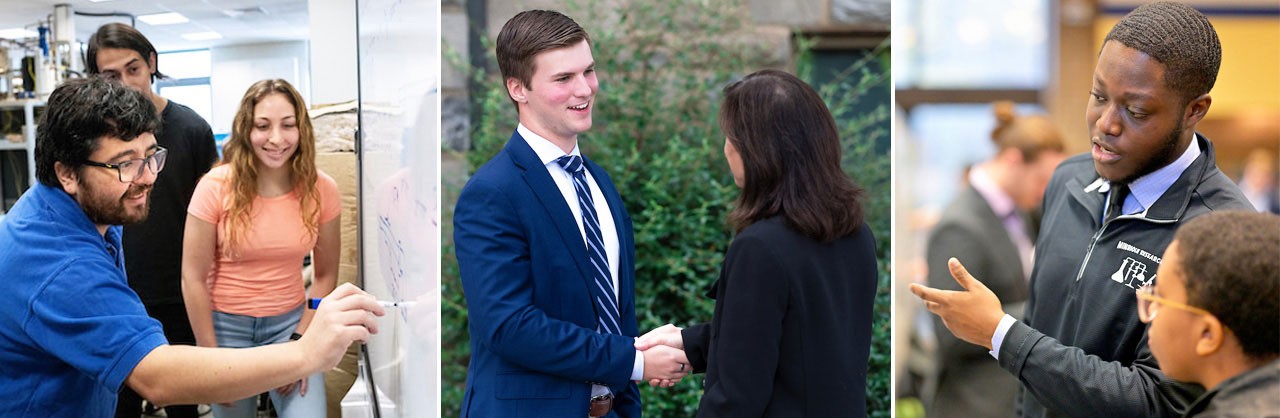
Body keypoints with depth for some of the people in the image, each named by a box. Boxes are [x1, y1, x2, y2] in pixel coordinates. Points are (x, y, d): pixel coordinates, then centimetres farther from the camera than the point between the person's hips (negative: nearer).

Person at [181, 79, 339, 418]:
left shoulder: (321, 190, -7)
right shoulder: (216, 187, -14)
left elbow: (326, 275, 0)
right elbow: (193, 278, -10)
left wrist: (300, 342, -10)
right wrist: (213, 360, -10)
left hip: (290, 322, 1)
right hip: (227, 325, -1)